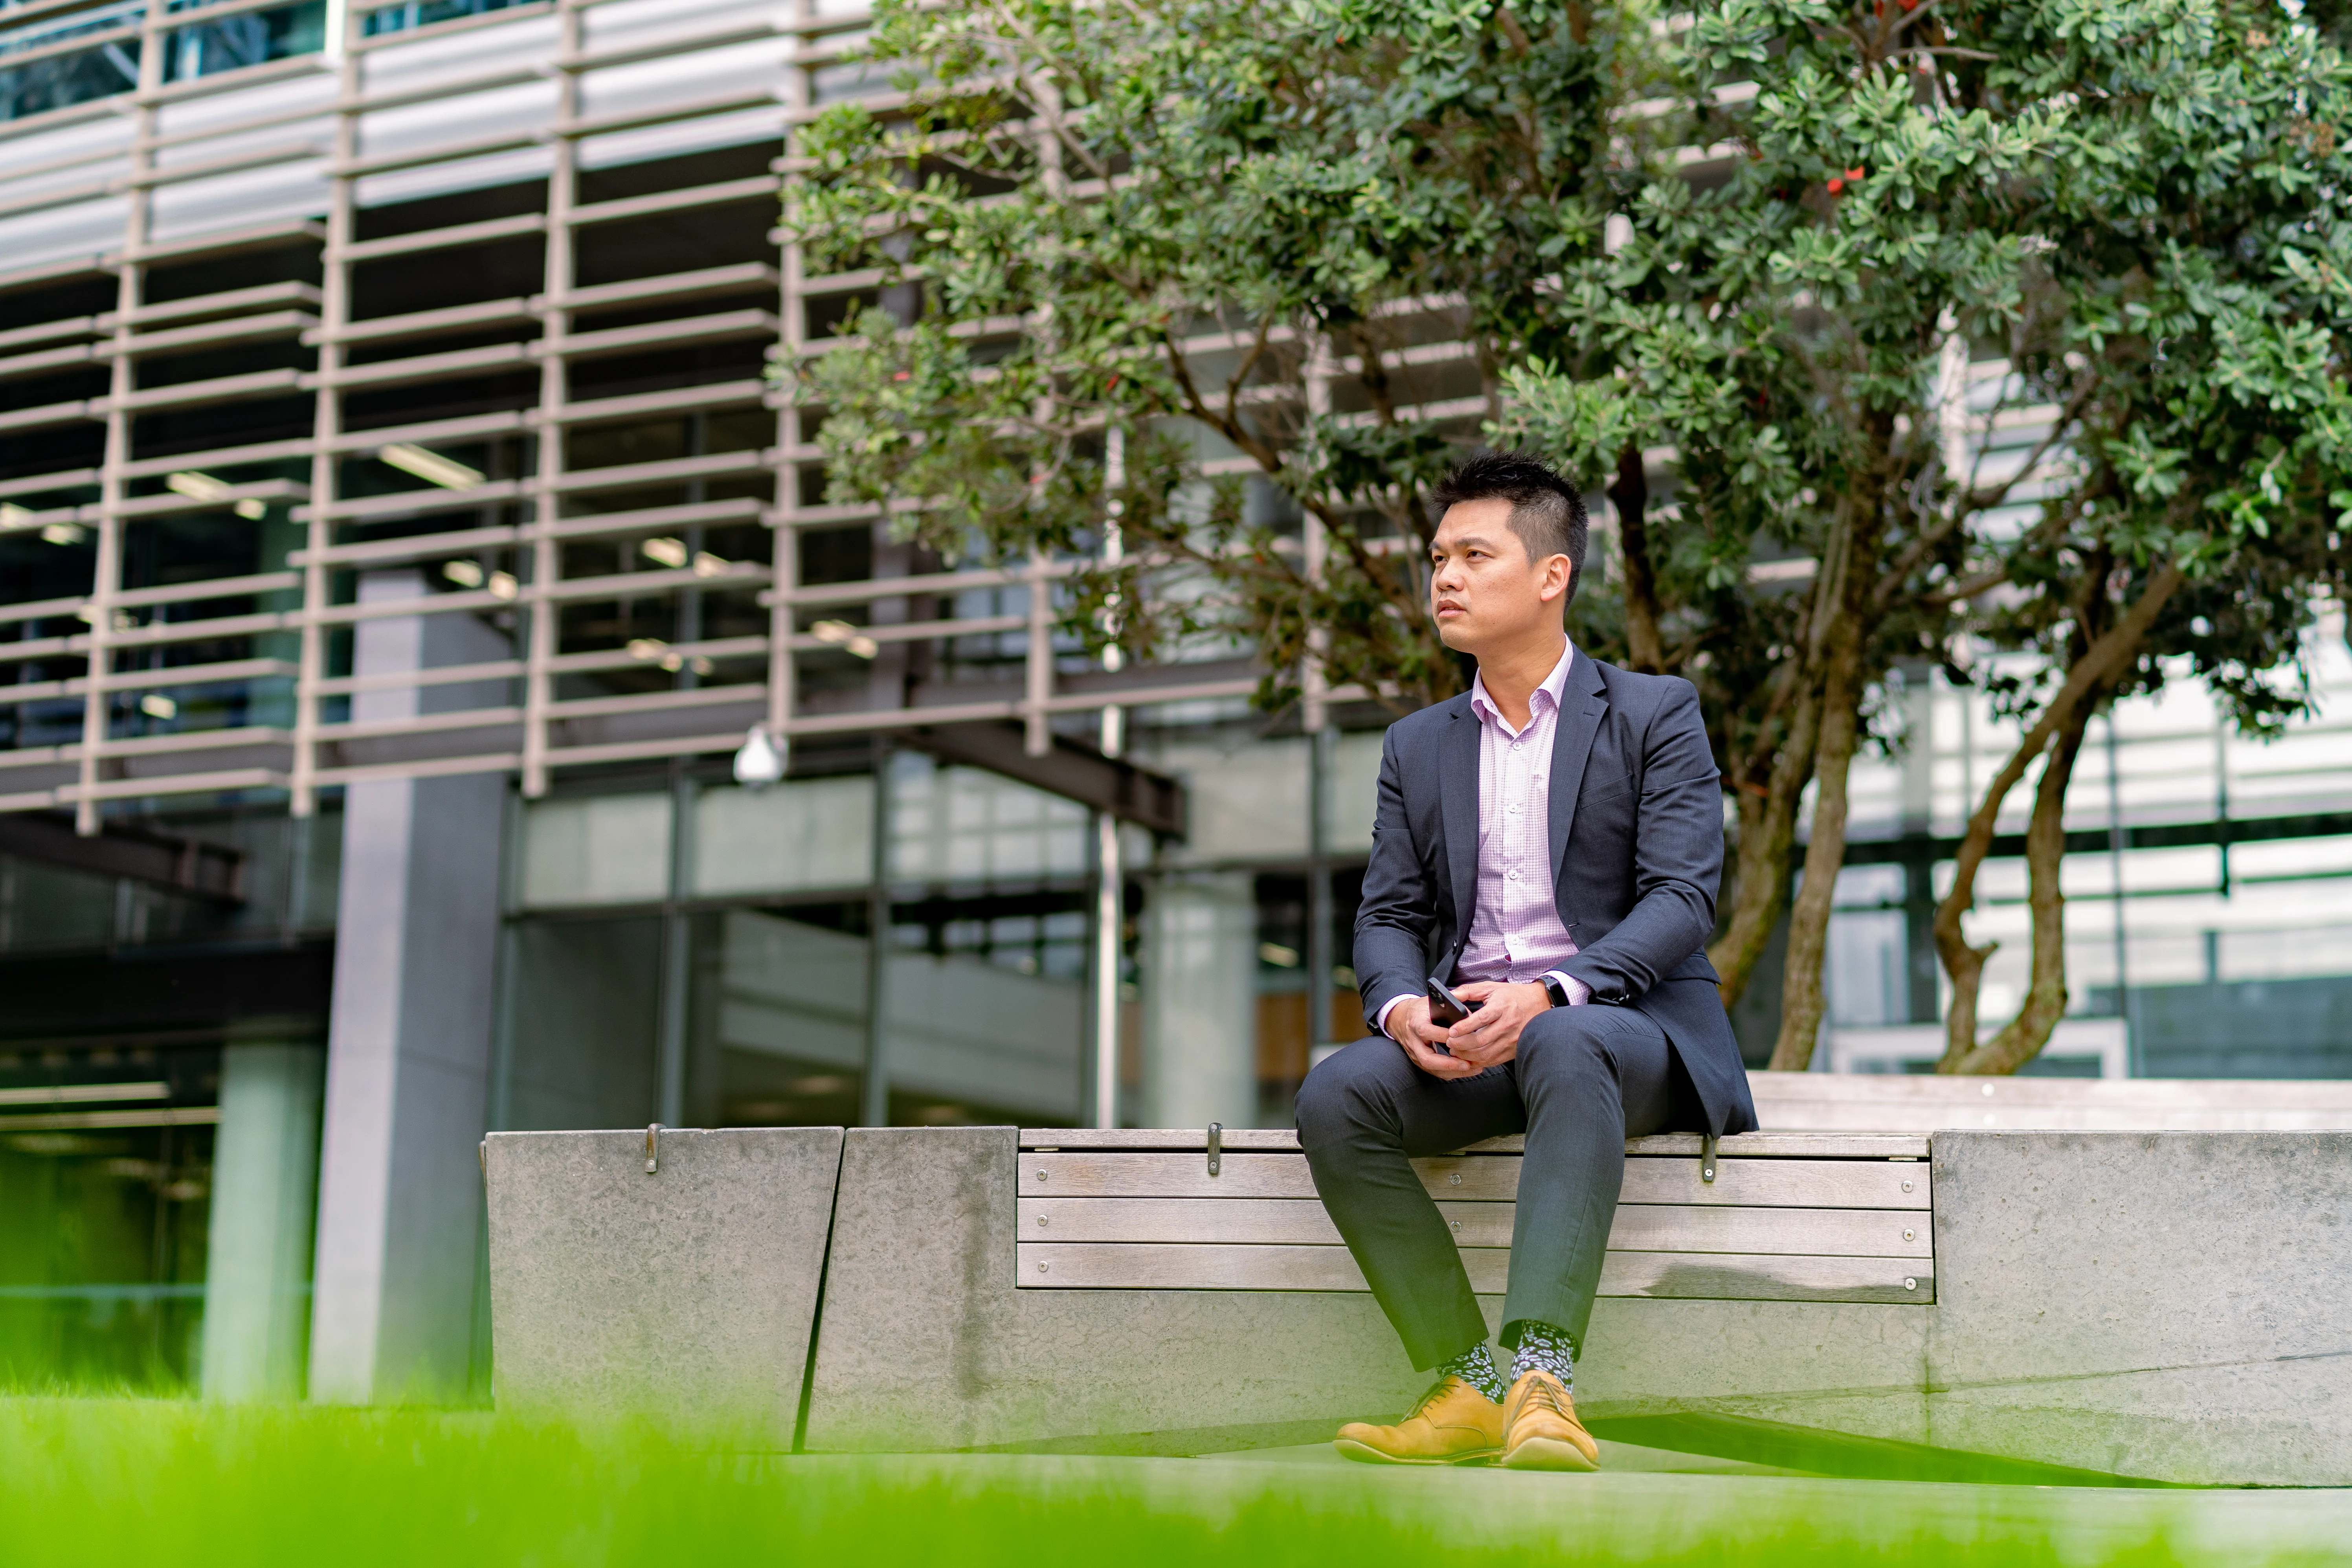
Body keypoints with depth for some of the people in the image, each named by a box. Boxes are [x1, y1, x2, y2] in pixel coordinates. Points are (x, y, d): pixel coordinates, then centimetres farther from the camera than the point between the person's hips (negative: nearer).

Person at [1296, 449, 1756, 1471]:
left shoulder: (1654, 714, 5)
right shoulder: (1418, 746, 20)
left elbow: (1682, 900, -7)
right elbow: (1388, 916, 13)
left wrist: (1550, 995, -24)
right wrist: (1400, 1005, -13)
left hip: (1628, 1022, -4)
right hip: (1465, 1042, 4)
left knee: (1565, 1050, -40)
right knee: (1336, 1096, -27)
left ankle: (1540, 1381, -48)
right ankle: (1466, 1385, -26)